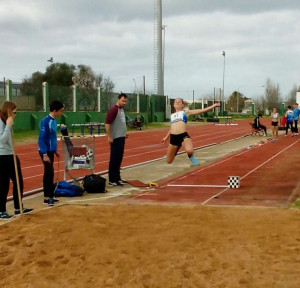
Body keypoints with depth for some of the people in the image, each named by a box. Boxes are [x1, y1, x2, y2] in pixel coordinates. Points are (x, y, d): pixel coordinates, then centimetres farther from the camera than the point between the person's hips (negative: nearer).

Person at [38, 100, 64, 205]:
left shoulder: (54, 121, 9)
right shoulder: (45, 122, -17)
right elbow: (41, 139, -18)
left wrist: (55, 150, 20)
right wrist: (44, 154, -21)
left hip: (51, 151, 8)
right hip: (46, 151, -8)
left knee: (49, 173, 11)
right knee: (49, 173, -8)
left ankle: (49, 196, 17)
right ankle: (47, 198, -3)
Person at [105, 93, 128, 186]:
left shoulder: (122, 109, 14)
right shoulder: (113, 110, -14)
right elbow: (107, 123, -19)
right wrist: (109, 137, -21)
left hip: (121, 137, 9)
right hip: (115, 138, -9)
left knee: (119, 158, 13)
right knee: (114, 159, -5)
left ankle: (117, 178, 22)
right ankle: (112, 180, -1)